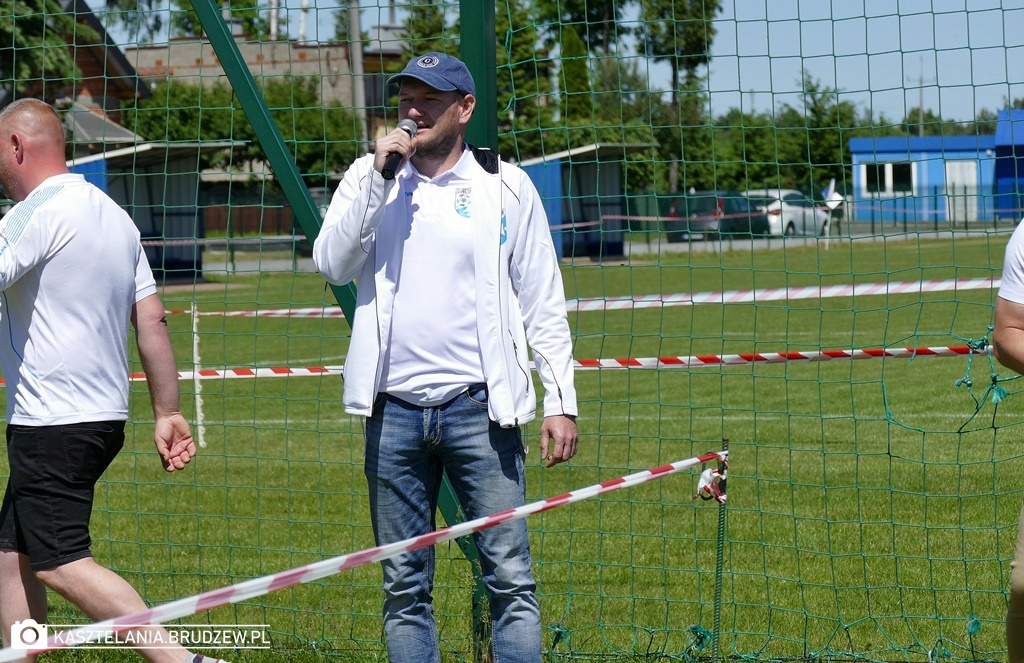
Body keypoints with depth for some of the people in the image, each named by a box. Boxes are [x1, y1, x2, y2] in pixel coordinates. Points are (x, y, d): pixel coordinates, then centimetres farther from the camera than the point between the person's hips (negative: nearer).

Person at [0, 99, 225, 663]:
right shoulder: (113, 215, 14)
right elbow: (152, 322, 14)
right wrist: (168, 412, 16)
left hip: (52, 425, -9)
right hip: (104, 418, 9)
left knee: (59, 564, -10)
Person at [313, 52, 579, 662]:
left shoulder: (506, 186, 6)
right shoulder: (370, 179, 11)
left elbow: (544, 303, 6)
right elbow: (333, 266, -4)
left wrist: (562, 401, -2)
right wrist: (376, 176, -9)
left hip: (479, 407, -2)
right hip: (395, 409, 2)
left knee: (510, 578, -5)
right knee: (405, 587, 6)